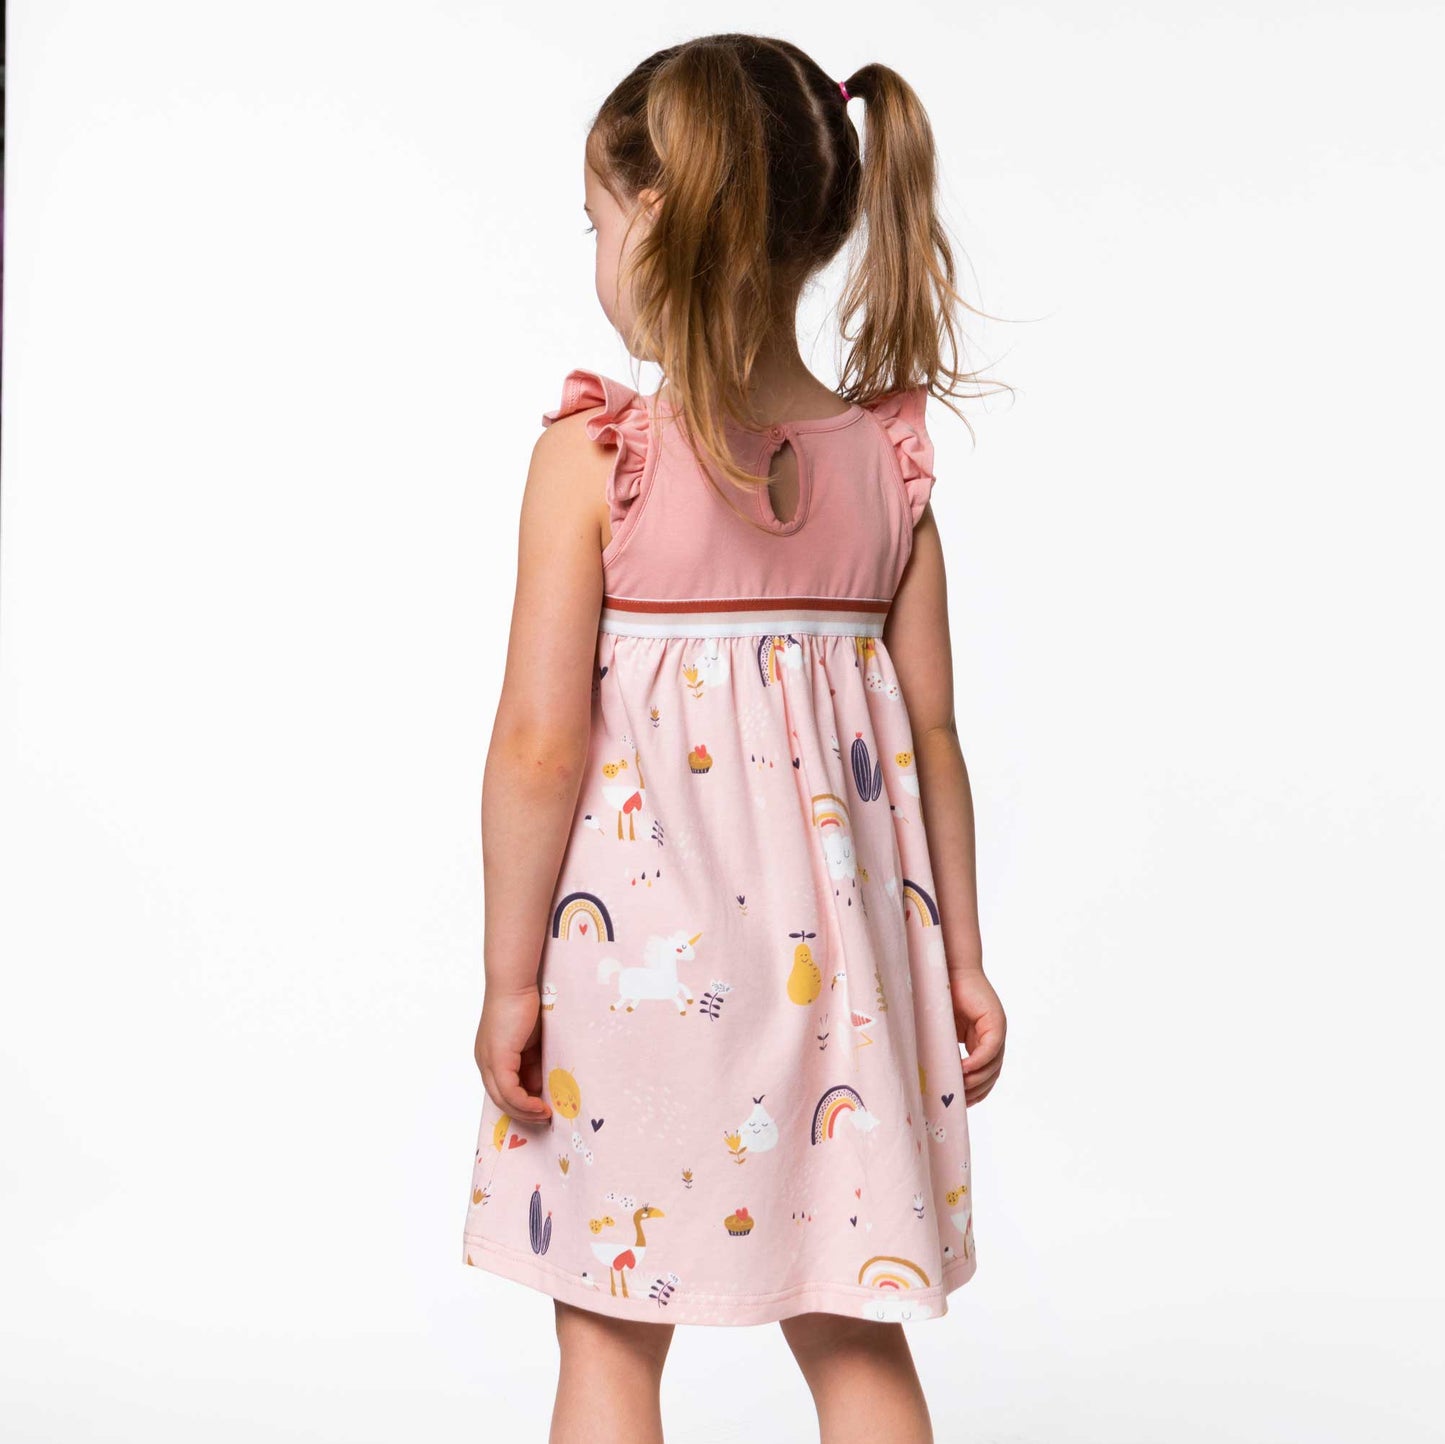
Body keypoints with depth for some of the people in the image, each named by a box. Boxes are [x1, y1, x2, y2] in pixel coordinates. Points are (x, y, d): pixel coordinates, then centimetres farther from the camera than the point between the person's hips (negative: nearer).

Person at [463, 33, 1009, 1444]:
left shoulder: (593, 456, -12)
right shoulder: (887, 461, 0)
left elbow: (541, 742, -14)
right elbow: (929, 731, 3)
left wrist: (509, 976, -4)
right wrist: (960, 957, 12)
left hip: (635, 946, -3)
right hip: (835, 955, 4)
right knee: (854, 1330, 15)